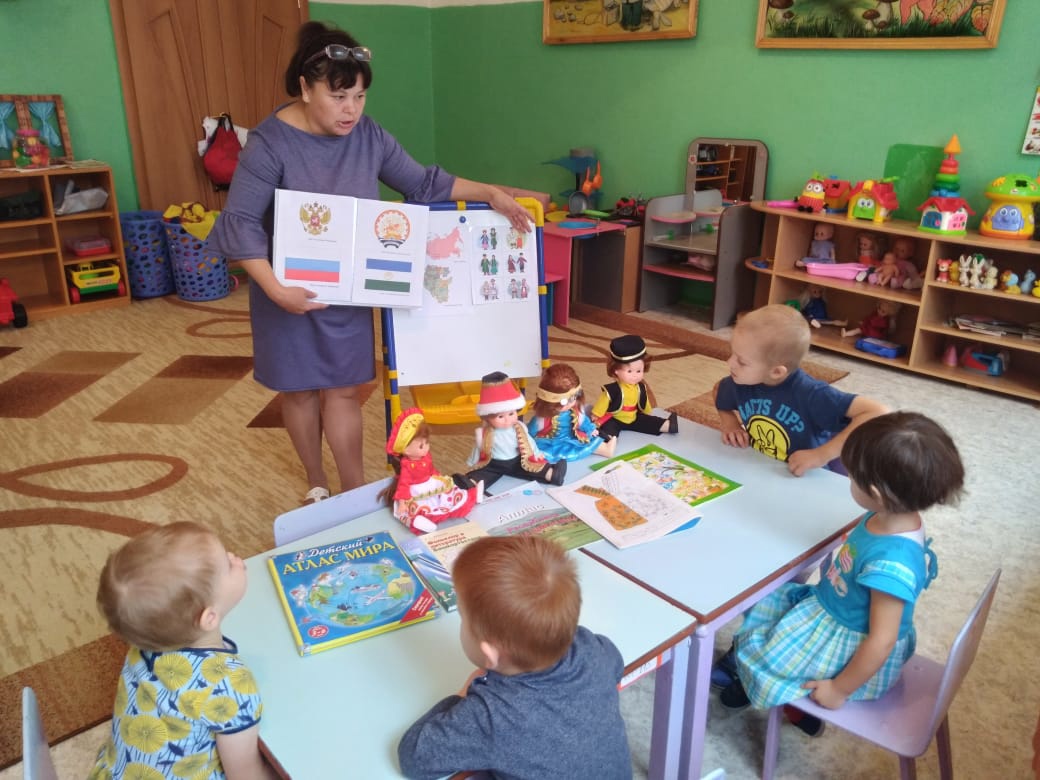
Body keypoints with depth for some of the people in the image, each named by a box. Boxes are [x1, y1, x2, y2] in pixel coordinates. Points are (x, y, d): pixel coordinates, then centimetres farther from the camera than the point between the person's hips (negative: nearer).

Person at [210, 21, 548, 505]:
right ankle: (316, 484, 31)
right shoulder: (270, 143, -18)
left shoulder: (369, 137, -4)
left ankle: (355, 493, 17)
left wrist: (490, 194, -4)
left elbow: (423, 184, 5)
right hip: (289, 292, -3)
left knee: (344, 389, 6)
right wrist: (275, 289, -31)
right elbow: (240, 223, -20)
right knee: (299, 389, 11)